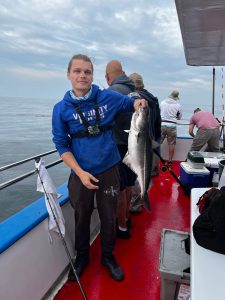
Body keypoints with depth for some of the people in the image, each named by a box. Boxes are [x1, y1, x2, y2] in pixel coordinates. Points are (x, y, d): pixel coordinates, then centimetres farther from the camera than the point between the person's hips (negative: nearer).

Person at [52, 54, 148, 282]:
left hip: (109, 170, 1)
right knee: (82, 217, 18)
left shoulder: (108, 97, -5)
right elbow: (61, 145, -5)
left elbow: (132, 104, 12)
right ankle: (82, 256, 44)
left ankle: (108, 256, 41)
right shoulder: (61, 109, -6)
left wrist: (138, 103, -14)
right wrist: (80, 173, -16)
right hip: (81, 174, 0)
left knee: (109, 216, 15)